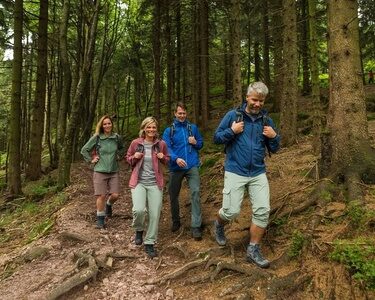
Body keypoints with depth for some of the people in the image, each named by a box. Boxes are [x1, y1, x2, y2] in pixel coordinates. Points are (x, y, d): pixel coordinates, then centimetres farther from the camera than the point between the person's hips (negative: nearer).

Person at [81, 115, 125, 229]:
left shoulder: (117, 137, 2)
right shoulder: (96, 138, -6)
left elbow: (122, 148, 23)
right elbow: (84, 150, 2)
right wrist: (91, 160, -3)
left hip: (114, 171, 3)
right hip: (100, 171, -2)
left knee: (115, 195, -3)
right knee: (101, 196, 0)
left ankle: (108, 205, 33)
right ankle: (100, 219, 17)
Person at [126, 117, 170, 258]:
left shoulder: (161, 144, 0)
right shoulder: (136, 143, -2)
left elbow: (167, 160, 14)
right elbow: (128, 158, 11)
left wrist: (163, 157, -9)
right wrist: (134, 157, -11)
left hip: (155, 183, 1)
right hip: (138, 182, -1)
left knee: (155, 215, 0)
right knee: (139, 210, -21)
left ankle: (149, 244, 19)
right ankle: (139, 230, 13)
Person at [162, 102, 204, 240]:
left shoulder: (193, 127, 9)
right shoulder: (168, 130, 3)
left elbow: (201, 144, 17)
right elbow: (167, 148, -8)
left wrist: (195, 142, -7)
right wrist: (176, 158, -26)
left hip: (192, 166, 0)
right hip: (176, 167, 1)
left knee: (195, 192, -15)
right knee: (173, 195, 11)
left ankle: (196, 227, -11)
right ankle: (176, 221, 34)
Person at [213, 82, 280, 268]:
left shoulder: (266, 120, 9)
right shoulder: (233, 115, -1)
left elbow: (273, 149, 14)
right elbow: (216, 138, 2)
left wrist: (274, 137, -6)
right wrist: (232, 131, -14)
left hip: (258, 173, 4)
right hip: (235, 172, -3)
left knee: (262, 211, -2)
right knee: (231, 211, -5)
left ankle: (253, 250, 15)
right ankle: (219, 224, 32)